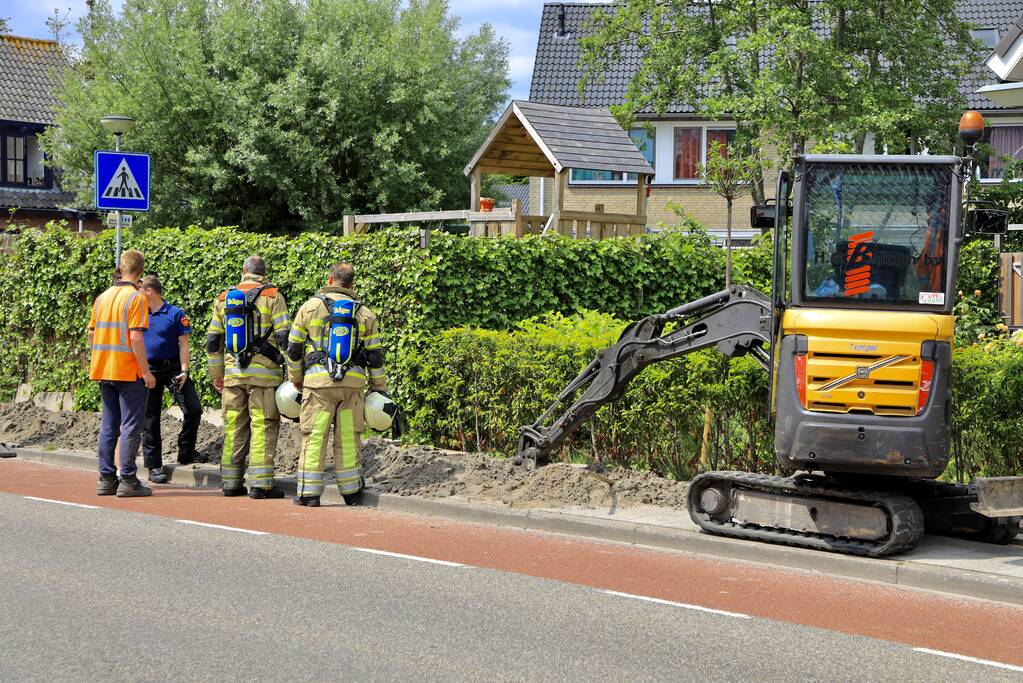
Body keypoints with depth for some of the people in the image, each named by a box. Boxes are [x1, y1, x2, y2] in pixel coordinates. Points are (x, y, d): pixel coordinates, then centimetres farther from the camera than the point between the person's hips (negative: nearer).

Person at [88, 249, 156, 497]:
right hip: (129, 372, -7)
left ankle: (106, 479, 12)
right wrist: (146, 371, -14)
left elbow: (91, 334, 14)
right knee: (130, 426, -3)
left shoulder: (103, 297, 11)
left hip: (104, 371, 7)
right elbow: (136, 337, -18)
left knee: (108, 425, 11)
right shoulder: (135, 298, -11)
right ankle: (128, 481, -4)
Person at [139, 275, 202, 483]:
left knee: (193, 409, -11)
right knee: (150, 419, 3)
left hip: (173, 368, -2)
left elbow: (183, 344, -4)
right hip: (148, 370, 3)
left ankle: (186, 454, 8)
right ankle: (154, 467, 8)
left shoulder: (175, 314, -2)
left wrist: (184, 371, -12)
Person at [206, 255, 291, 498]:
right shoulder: (272, 296, -3)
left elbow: (213, 340, 13)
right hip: (264, 373, -4)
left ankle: (231, 482, 13)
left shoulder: (224, 298, 10)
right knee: (263, 428, -2)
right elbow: (285, 337, -8)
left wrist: (216, 374, 21)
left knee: (234, 428, 11)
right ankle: (260, 484, -6)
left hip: (233, 372, 4)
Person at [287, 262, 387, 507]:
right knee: (348, 438, 7)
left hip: (318, 381, -2)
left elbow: (294, 348, 6)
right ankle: (351, 492, 12)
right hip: (353, 382, 2)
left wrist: (295, 379, 19)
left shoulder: (310, 306, 3)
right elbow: (375, 355, 9)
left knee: (314, 437, 1)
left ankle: (309, 493, -1)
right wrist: (379, 388, 17)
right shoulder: (364, 313, 9)